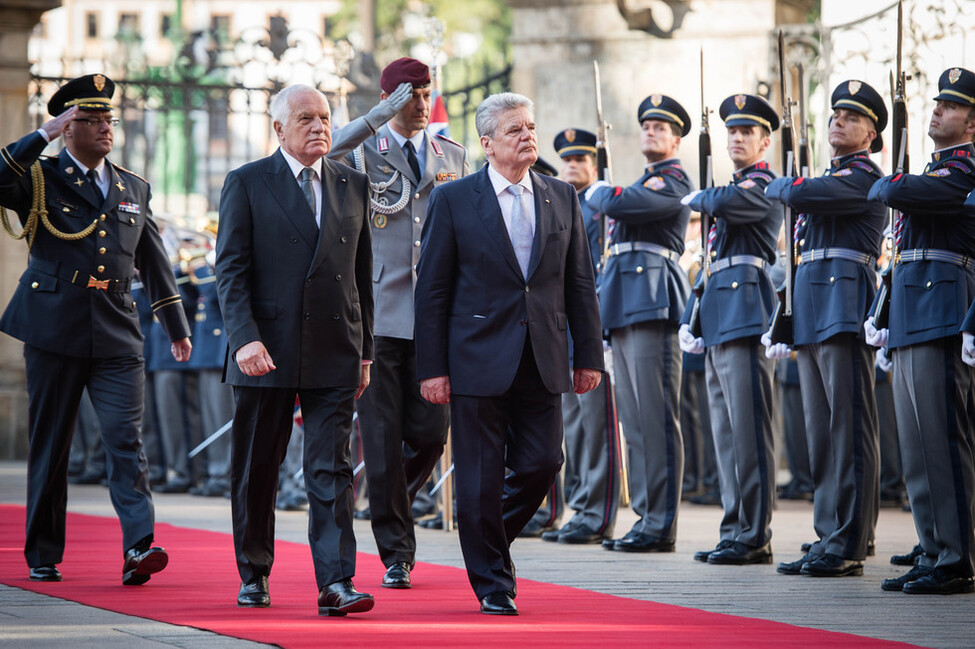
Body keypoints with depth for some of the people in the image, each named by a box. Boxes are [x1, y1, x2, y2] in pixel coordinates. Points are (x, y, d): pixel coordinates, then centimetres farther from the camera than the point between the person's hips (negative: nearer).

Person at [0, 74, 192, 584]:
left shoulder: (133, 189, 16)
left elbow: (154, 262, 21)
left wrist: (176, 328, 21)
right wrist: (42, 136, -17)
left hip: (117, 338, 2)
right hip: (54, 332, -2)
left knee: (126, 441, -10)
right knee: (50, 446, 5)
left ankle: (138, 549, -19)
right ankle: (42, 555, 15)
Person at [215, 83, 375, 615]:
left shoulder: (353, 185, 11)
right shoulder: (247, 184, 1)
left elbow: (362, 273, 15)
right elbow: (229, 270, -5)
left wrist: (364, 350, 12)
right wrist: (246, 338, -17)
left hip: (334, 353, 2)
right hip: (265, 352, -2)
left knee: (331, 469, -7)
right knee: (257, 470, 9)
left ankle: (335, 583, -12)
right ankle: (253, 573, 24)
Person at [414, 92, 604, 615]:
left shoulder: (562, 199, 10)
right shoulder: (453, 200, -1)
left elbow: (580, 283, 12)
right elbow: (432, 289, -2)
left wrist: (589, 355, 7)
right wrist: (431, 367, -7)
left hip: (542, 362, 3)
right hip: (478, 360, -3)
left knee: (542, 463, 0)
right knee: (481, 478, 0)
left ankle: (494, 538, 27)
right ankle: (491, 582, 12)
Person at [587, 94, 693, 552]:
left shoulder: (674, 181, -5)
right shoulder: (644, 182, 26)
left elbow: (618, 206, -18)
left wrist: (598, 193, 3)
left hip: (653, 303, -10)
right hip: (624, 308, 10)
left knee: (656, 415, -11)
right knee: (634, 419, 8)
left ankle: (660, 526, -12)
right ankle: (645, 517, 10)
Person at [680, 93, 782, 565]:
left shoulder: (765, 185, -4)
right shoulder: (738, 187, 25)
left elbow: (725, 202, -25)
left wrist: (696, 198, -3)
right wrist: (690, 318, 19)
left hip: (746, 312, -10)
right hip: (719, 321, 10)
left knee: (748, 429, -11)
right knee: (725, 432, 9)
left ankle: (755, 537, -12)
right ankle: (735, 532, 12)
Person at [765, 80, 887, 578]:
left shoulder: (864, 176, -6)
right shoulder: (828, 179, 24)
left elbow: (801, 195, -20)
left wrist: (777, 185, 2)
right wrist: (785, 324, 21)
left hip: (845, 310, -10)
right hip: (810, 314, 10)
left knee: (849, 429, -9)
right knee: (821, 432, 8)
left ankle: (849, 546, -10)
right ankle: (828, 537, 11)